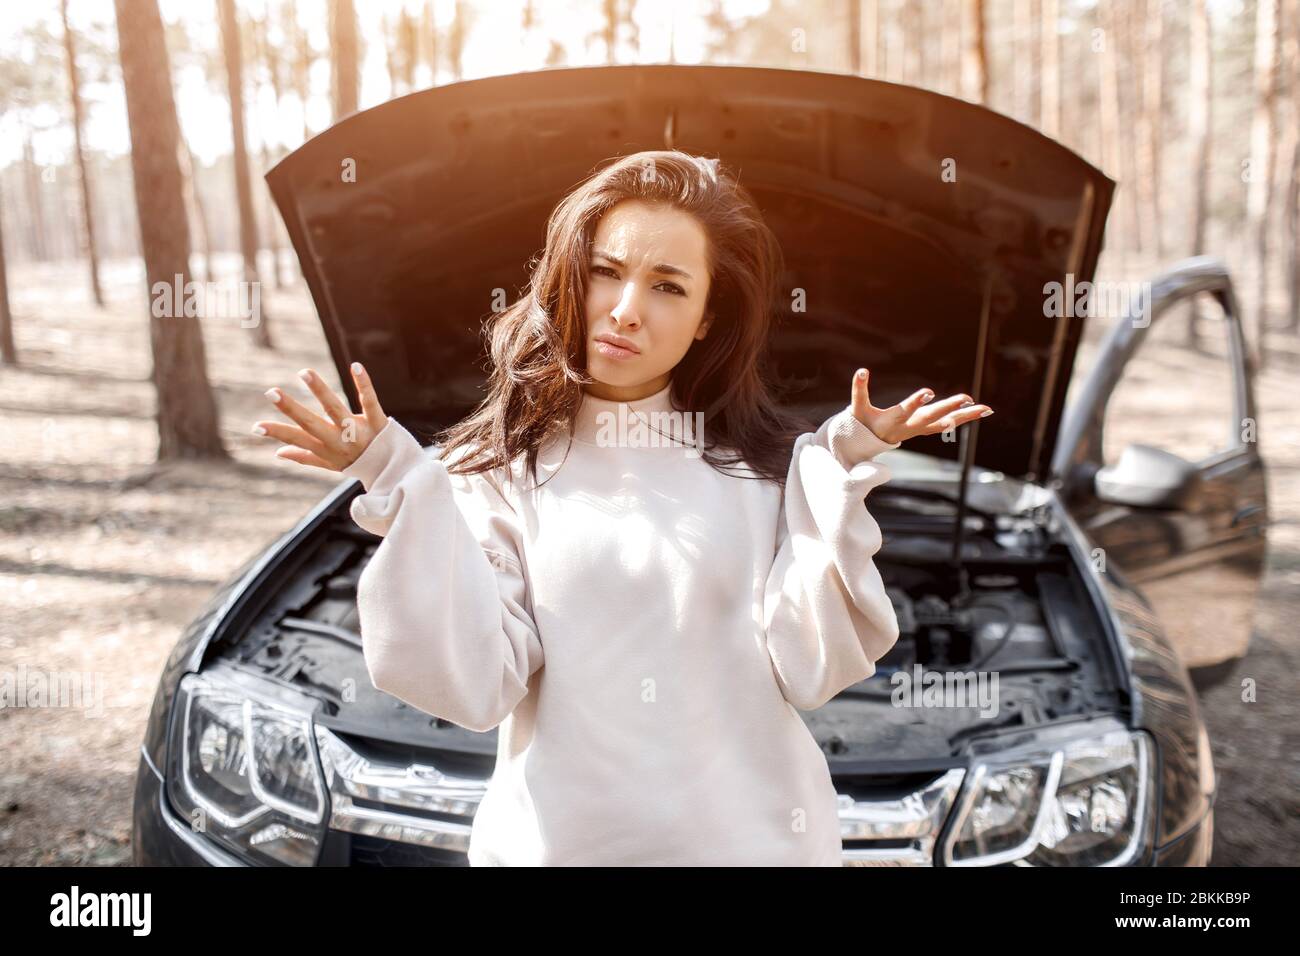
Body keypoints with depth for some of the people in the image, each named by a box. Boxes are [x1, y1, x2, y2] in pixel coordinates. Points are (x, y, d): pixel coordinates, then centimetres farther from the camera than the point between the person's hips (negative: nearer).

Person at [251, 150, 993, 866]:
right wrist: (408, 491, -22)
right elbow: (474, 686, -15)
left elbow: (809, 670, -12)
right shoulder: (500, 469, -6)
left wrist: (841, 480, -18)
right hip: (558, 839, 0)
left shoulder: (770, 464, -4)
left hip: (751, 837, 1)